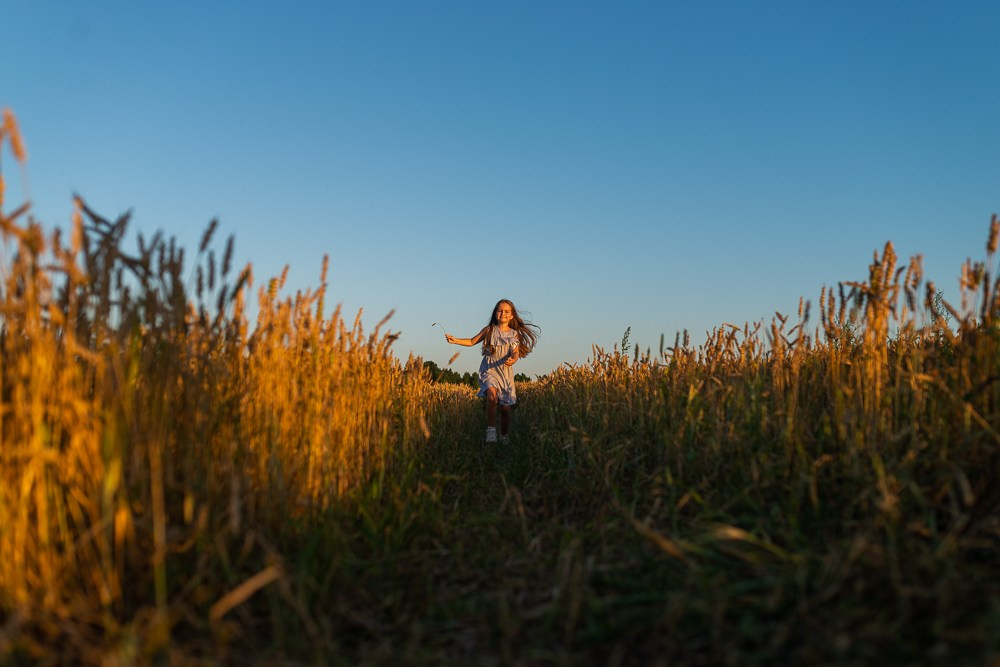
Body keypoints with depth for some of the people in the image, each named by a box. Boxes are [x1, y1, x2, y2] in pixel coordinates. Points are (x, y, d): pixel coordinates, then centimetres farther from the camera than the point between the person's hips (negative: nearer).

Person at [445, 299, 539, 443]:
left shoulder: (515, 334, 6)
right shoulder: (489, 330, 5)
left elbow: (516, 352, -6)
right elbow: (472, 341, 11)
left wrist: (513, 359, -30)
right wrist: (455, 340, -3)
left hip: (506, 372, 2)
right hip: (489, 370, -1)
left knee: (505, 407, 3)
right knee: (492, 394, -31)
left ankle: (504, 438, 22)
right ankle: (491, 429, -20)